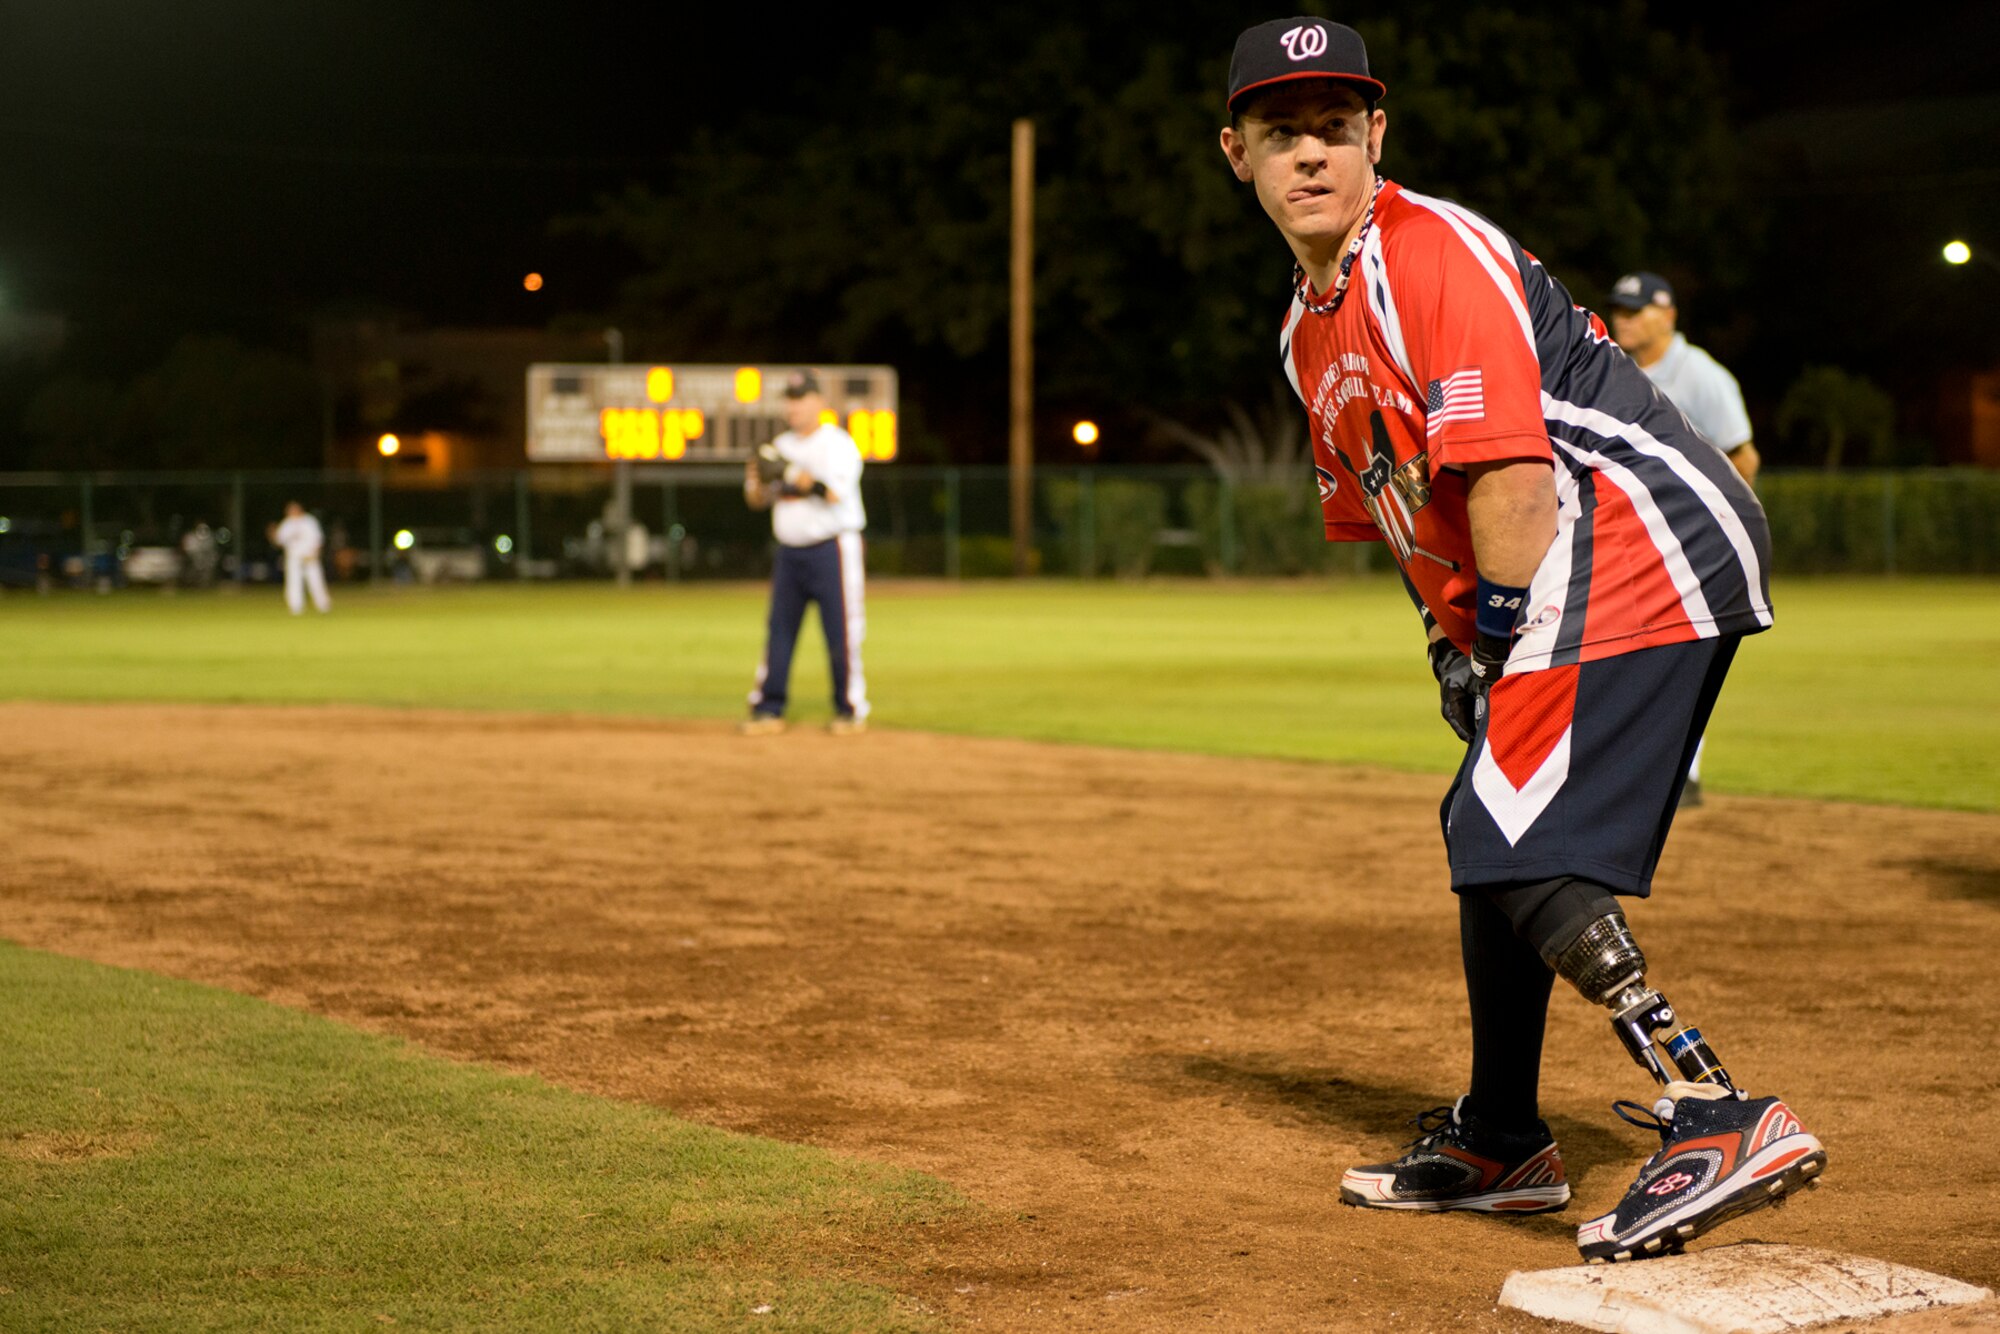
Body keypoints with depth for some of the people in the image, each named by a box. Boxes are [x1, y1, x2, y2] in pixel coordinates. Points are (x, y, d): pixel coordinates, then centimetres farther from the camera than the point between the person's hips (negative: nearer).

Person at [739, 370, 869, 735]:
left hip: (832, 549, -6)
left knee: (841, 632, -5)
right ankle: (768, 709, 8)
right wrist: (757, 475, -7)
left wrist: (789, 472, -24)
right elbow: (757, 500, 15)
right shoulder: (782, 446, 14)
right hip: (790, 551, 6)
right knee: (778, 631, 4)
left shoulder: (837, 444, -5)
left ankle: (850, 710, 3)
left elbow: (834, 492, -20)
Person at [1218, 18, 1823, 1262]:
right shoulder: (1309, 329, 17)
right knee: (1490, 835, 16)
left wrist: (1503, 646, -16)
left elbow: (1513, 479, -21)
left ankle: (1721, 1119, -23)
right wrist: (1460, 648, 12)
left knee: (1518, 854, -17)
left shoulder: (1435, 253, -14)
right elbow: (1393, 510, 23)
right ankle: (1501, 1144, 30)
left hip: (1641, 548, -10)